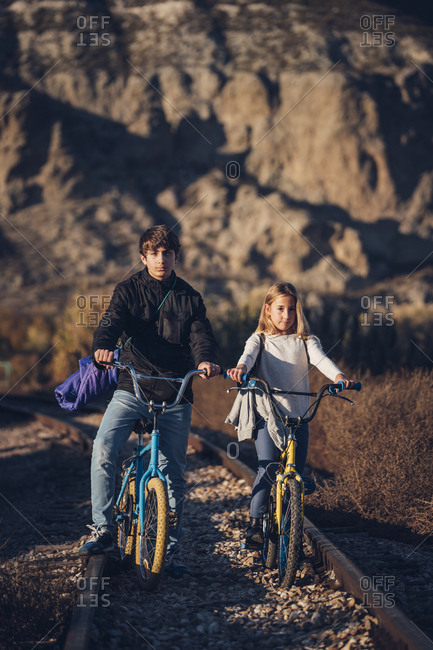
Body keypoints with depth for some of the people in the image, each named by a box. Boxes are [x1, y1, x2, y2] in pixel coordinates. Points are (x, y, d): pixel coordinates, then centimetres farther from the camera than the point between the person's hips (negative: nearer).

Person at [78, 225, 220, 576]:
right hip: (132, 389, -1)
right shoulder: (128, 290, 5)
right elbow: (112, 322, -11)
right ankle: (103, 531, -13)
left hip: (175, 393, 1)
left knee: (174, 472, 4)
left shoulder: (189, 297, 9)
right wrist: (103, 346, -35)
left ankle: (172, 548, 15)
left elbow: (201, 336, -3)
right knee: (103, 449, -23)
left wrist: (206, 360, -27)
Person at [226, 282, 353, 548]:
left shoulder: (306, 342, 9)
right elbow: (249, 354, -15)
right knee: (268, 468, -19)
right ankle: (255, 524, -7)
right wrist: (241, 368, -40)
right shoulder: (260, 340, 7)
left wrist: (338, 376, -33)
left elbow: (320, 359, -11)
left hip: (298, 416, 2)